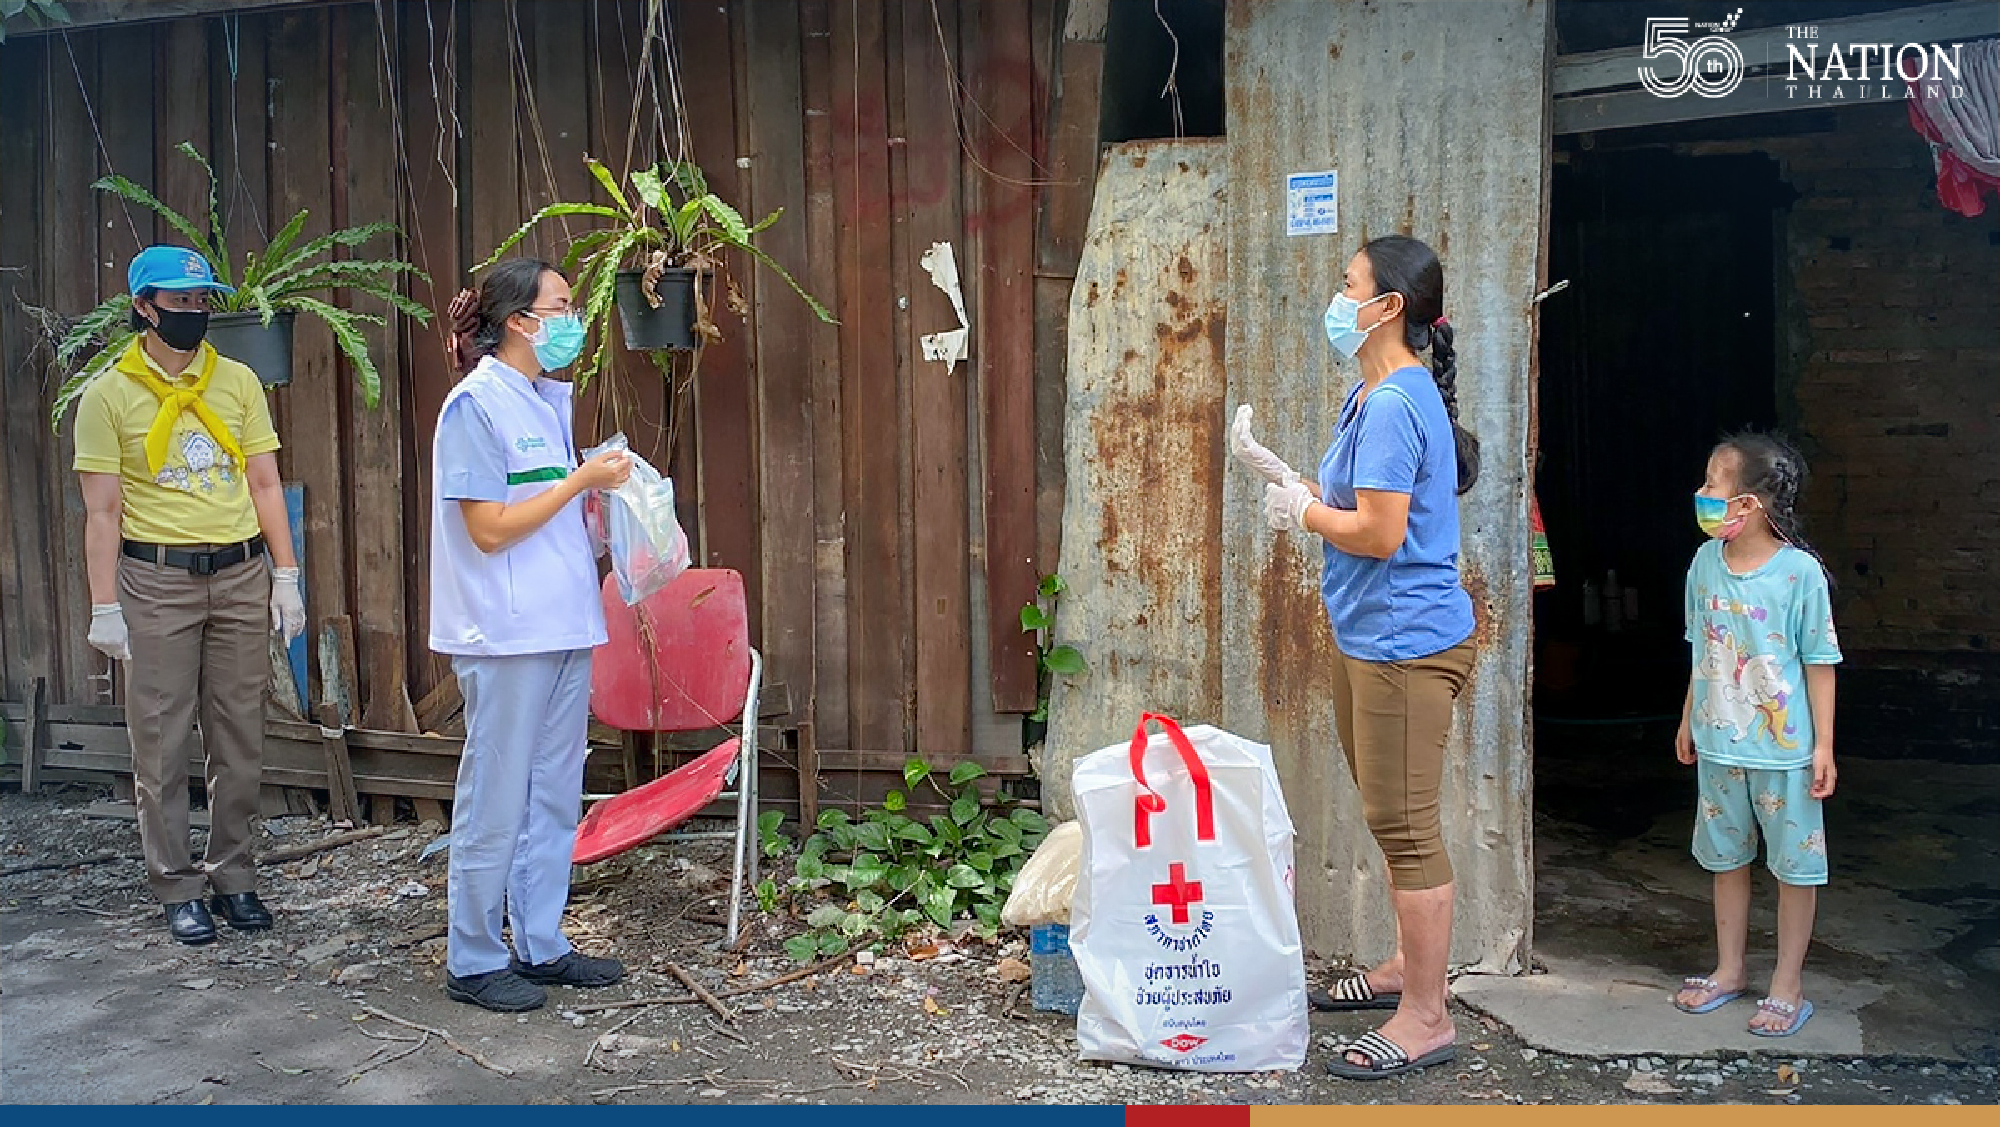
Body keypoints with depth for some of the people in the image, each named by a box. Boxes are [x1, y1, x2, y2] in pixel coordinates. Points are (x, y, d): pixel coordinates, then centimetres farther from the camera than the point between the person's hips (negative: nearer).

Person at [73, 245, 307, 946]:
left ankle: (233, 875, 19)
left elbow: (265, 485, 9)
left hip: (240, 575, 3)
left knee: (239, 737, 7)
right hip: (156, 579, -3)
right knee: (162, 743, 1)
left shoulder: (238, 382, 8)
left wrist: (285, 576, 3)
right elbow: (102, 511, -3)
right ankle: (177, 889, 12)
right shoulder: (109, 395, -1)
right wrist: (105, 607, -8)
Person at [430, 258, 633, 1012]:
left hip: (562, 625, 9)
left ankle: (541, 945, 24)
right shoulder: (477, 404, -12)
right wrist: (582, 481, -13)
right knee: (496, 801, 1)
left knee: (555, 795, 13)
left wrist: (601, 490, 5)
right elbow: (491, 528, -16)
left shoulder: (548, 399, 14)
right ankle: (473, 962, 14)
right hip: (506, 636, -8)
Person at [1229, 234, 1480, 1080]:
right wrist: (1271, 468, 6)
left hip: (1406, 640, -11)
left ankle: (1425, 1019, 6)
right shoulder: (1371, 396, 13)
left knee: (1404, 823, -4)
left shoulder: (1395, 403, -20)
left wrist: (1301, 513, -9)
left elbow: (1378, 531, -24)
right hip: (1368, 633, 11)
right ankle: (1409, 963, 37)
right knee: (1389, 814, 21)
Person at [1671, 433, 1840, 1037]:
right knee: (1726, 857, 16)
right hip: (1719, 743, 5)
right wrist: (1689, 718, 16)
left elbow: (1820, 663, -10)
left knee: (1794, 864, 6)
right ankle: (1729, 970, 32)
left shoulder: (1800, 572, -16)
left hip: (1785, 748, -5)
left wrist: (1824, 745, -10)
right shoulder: (1706, 563, 0)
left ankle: (1787, 986, 20)